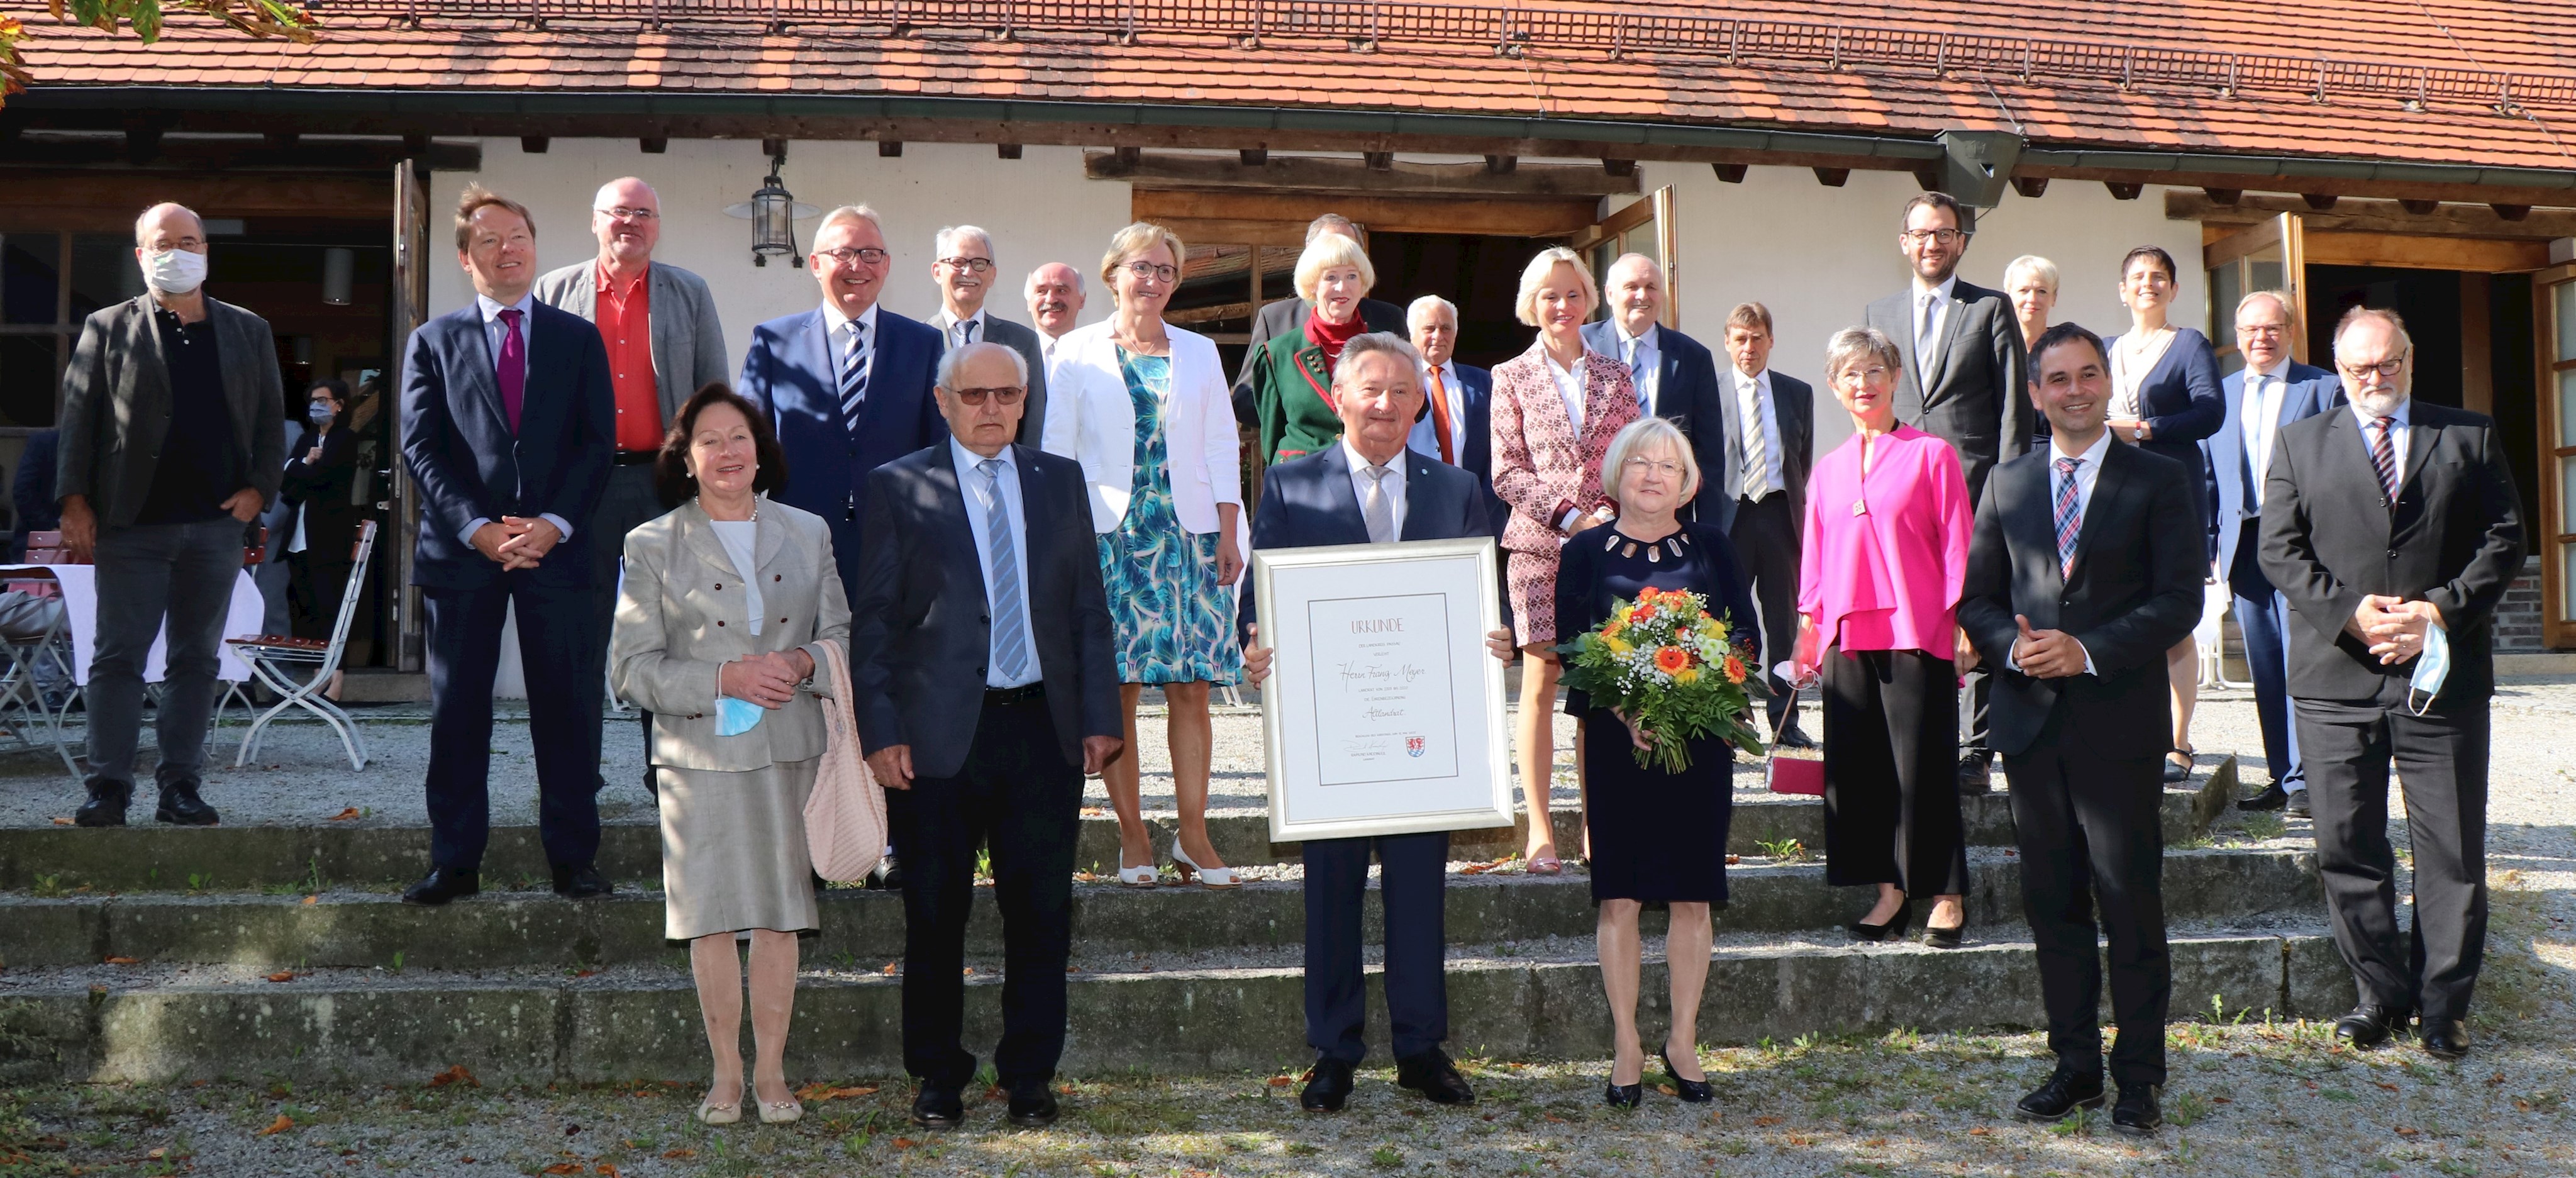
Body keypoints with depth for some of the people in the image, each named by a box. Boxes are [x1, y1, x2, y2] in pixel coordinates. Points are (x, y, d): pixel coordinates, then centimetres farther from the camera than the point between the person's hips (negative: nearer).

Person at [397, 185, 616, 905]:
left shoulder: (578, 338, 11)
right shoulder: (433, 342, 10)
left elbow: (597, 444, 4)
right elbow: (420, 447, 2)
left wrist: (555, 522, -11)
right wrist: (477, 527, -12)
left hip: (556, 546, 0)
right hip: (461, 548, 0)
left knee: (567, 707, 2)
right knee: (457, 710, 3)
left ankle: (573, 859, 9)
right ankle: (455, 863, 10)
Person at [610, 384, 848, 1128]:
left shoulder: (807, 533, 12)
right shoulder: (651, 546, 4)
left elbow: (843, 635, 13)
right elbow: (631, 668, -1)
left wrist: (804, 662, -9)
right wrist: (724, 679, -14)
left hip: (790, 751, 2)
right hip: (700, 756, -2)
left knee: (780, 914, 3)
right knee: (712, 917, 0)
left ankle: (771, 1070, 13)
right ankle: (726, 1073, 13)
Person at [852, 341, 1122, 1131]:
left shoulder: (1060, 480, 12)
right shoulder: (898, 488, 3)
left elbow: (1089, 608, 12)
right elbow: (872, 622, 1)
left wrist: (1100, 716, 5)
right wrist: (880, 732, -7)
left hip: (1042, 726, 3)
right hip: (939, 734, -2)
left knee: (1042, 914, 5)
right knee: (936, 916, 6)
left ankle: (1030, 1077, 18)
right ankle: (938, 1079, 19)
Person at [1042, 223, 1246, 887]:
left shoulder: (1198, 353, 14)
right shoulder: (1079, 353, 7)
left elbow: (1222, 447, 12)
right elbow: (1056, 449, 5)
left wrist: (1230, 536, 4)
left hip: (1188, 534, 2)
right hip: (1107, 534, -2)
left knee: (1191, 685, -3)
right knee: (1116, 689, -3)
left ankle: (1193, 835, 2)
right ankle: (1133, 837, 4)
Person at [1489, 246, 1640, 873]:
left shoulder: (1614, 376, 14)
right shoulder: (1512, 378, 6)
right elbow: (1507, 473, 0)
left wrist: (1614, 511, -6)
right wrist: (1569, 515, -10)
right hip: (1539, 545, -2)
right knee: (1540, 682, -5)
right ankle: (1539, 829, -3)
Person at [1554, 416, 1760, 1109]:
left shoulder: (1712, 547, 9)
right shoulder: (1586, 553, 5)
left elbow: (1747, 633, 5)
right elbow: (1569, 649, -2)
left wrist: (1711, 681, -16)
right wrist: (1622, 709, -18)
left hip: (1701, 736, 1)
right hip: (1616, 740, -1)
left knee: (1692, 896, 4)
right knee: (1619, 897, -1)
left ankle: (1683, 1040, 15)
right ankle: (1626, 1048, 7)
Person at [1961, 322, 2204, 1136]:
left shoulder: (2159, 481, 2)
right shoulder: (2007, 485, 13)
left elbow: (2179, 601, -5)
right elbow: (1977, 598, 12)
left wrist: (2088, 652, -16)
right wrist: (2014, 646, -9)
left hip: (2119, 722, -4)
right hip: (2031, 719, 4)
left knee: (2131, 904, -2)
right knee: (2052, 905, 9)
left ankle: (2139, 1078, 8)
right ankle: (2075, 1065, 19)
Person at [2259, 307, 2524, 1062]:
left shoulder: (2471, 438, 11)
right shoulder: (2300, 444, 11)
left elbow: (2504, 542, 3)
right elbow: (2280, 551, 2)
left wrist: (2439, 611, -11)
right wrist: (2350, 615, -12)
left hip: (2443, 677, 0)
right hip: (2337, 678, 1)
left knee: (2452, 849, 2)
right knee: (2348, 848, 3)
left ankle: (2443, 1002, 12)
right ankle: (2380, 993, 15)